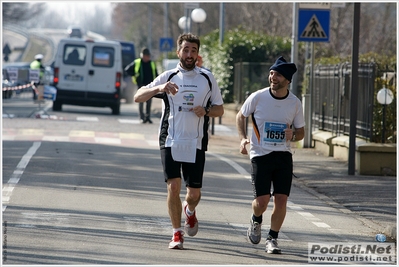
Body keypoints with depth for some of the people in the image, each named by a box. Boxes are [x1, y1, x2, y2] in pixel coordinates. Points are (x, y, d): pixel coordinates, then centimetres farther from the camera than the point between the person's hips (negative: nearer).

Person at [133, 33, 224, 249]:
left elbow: (220, 109, 13)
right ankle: (177, 233, 4)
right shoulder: (168, 77, 4)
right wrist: (158, 88, -20)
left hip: (196, 143, 1)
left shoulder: (207, 78, 7)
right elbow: (138, 97, -2)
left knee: (194, 192, 0)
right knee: (173, 186, -10)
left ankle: (189, 211, 36)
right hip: (170, 140, -1)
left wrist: (205, 111, -9)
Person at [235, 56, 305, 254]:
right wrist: (243, 138, -4)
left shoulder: (295, 103, -1)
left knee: (281, 200, -7)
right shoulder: (258, 97, -6)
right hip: (260, 155, -2)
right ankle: (256, 221, 27)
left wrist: (293, 135, -14)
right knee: (262, 201, -9)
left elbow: (301, 132, 10)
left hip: (284, 156, 2)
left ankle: (272, 239, 11)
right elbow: (241, 116, 11)